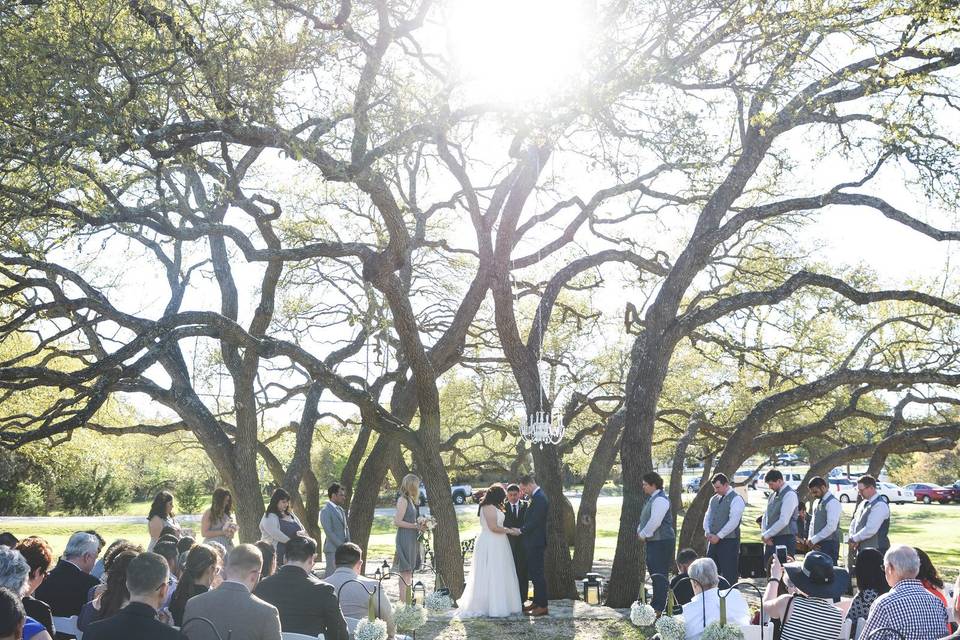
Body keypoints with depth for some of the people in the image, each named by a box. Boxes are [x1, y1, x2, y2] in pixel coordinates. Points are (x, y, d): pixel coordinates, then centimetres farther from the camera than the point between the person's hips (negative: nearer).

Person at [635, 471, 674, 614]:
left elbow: (655, 522, -23)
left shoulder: (660, 500, -17)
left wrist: (643, 534, -14)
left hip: (661, 542, -11)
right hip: (653, 541, 11)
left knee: (659, 574, -8)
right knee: (653, 570, 16)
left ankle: (660, 606, -5)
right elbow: (645, 518, 24)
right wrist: (640, 531, 9)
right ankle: (657, 602, 26)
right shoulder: (652, 498, 16)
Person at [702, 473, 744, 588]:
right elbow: (707, 517, 17)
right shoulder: (714, 499, 16)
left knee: (729, 575, -4)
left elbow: (733, 521, -17)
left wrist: (718, 536, -17)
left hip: (729, 542, -7)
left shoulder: (736, 499, -9)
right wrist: (708, 532, -2)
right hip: (713, 540, 7)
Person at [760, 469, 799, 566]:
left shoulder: (790, 495, -12)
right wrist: (764, 534, 1)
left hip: (785, 539, -8)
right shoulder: (773, 495, 15)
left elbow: (783, 521, -19)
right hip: (771, 540, 8)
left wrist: (766, 535, -14)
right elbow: (765, 516, 19)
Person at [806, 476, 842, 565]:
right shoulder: (818, 502, 16)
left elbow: (831, 527, -20)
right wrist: (810, 539, 3)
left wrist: (813, 540, -16)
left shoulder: (833, 503, -12)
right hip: (817, 545, 8)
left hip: (829, 544, -8)